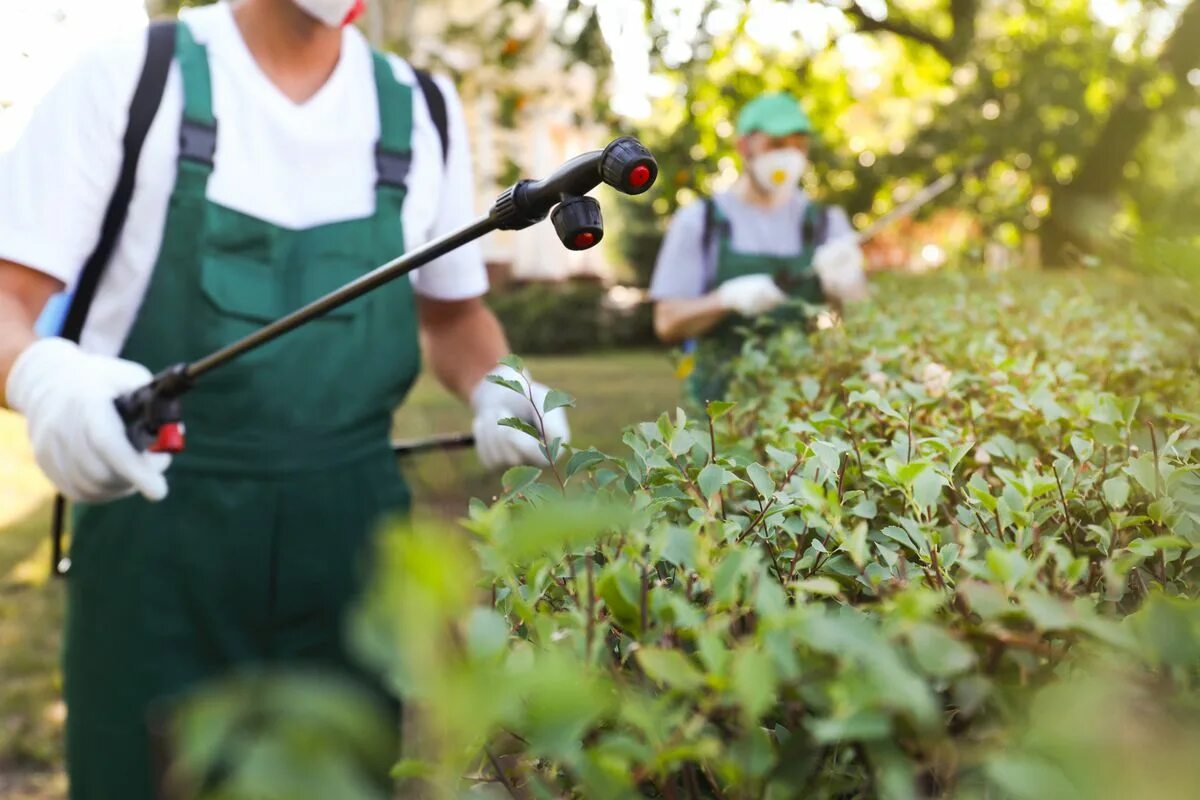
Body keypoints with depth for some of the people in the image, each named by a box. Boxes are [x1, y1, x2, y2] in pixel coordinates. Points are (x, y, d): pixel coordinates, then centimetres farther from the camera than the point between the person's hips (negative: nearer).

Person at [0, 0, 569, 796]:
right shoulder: (129, 80, -2)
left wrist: (493, 389, -2)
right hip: (158, 527, -2)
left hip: (349, 531, 3)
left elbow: (453, 310, 19)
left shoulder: (423, 110, 7)